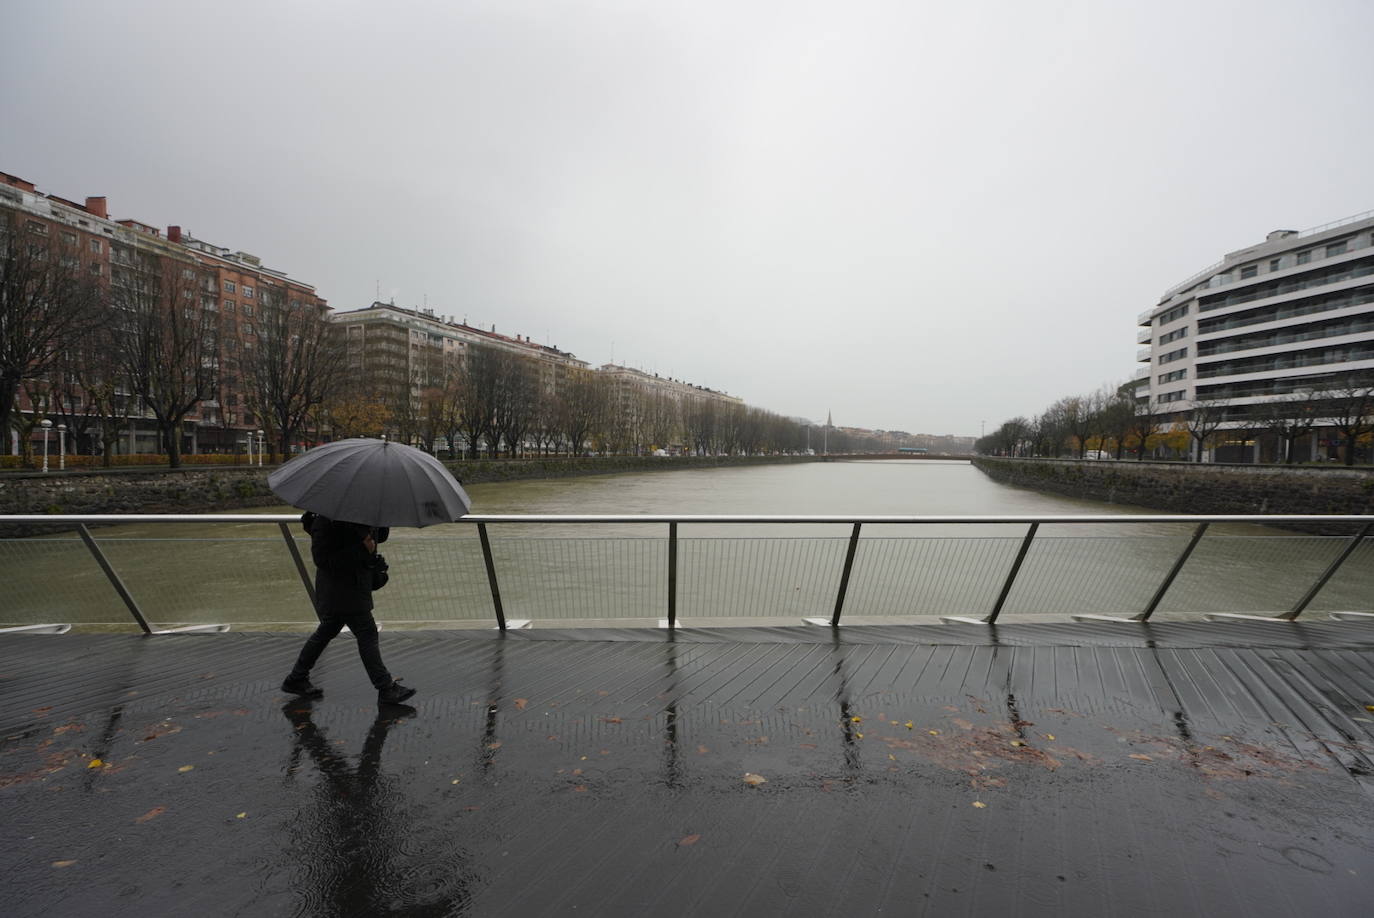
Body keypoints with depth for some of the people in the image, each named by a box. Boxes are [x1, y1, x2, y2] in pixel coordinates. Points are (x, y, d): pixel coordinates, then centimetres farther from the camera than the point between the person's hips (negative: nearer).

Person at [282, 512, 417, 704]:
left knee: (327, 631, 20)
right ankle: (386, 689, 2)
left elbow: (380, 536, 12)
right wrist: (361, 550, -29)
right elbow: (321, 559, -23)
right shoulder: (325, 521, -21)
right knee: (367, 634, -5)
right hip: (339, 589, -9)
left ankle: (296, 680, 36)